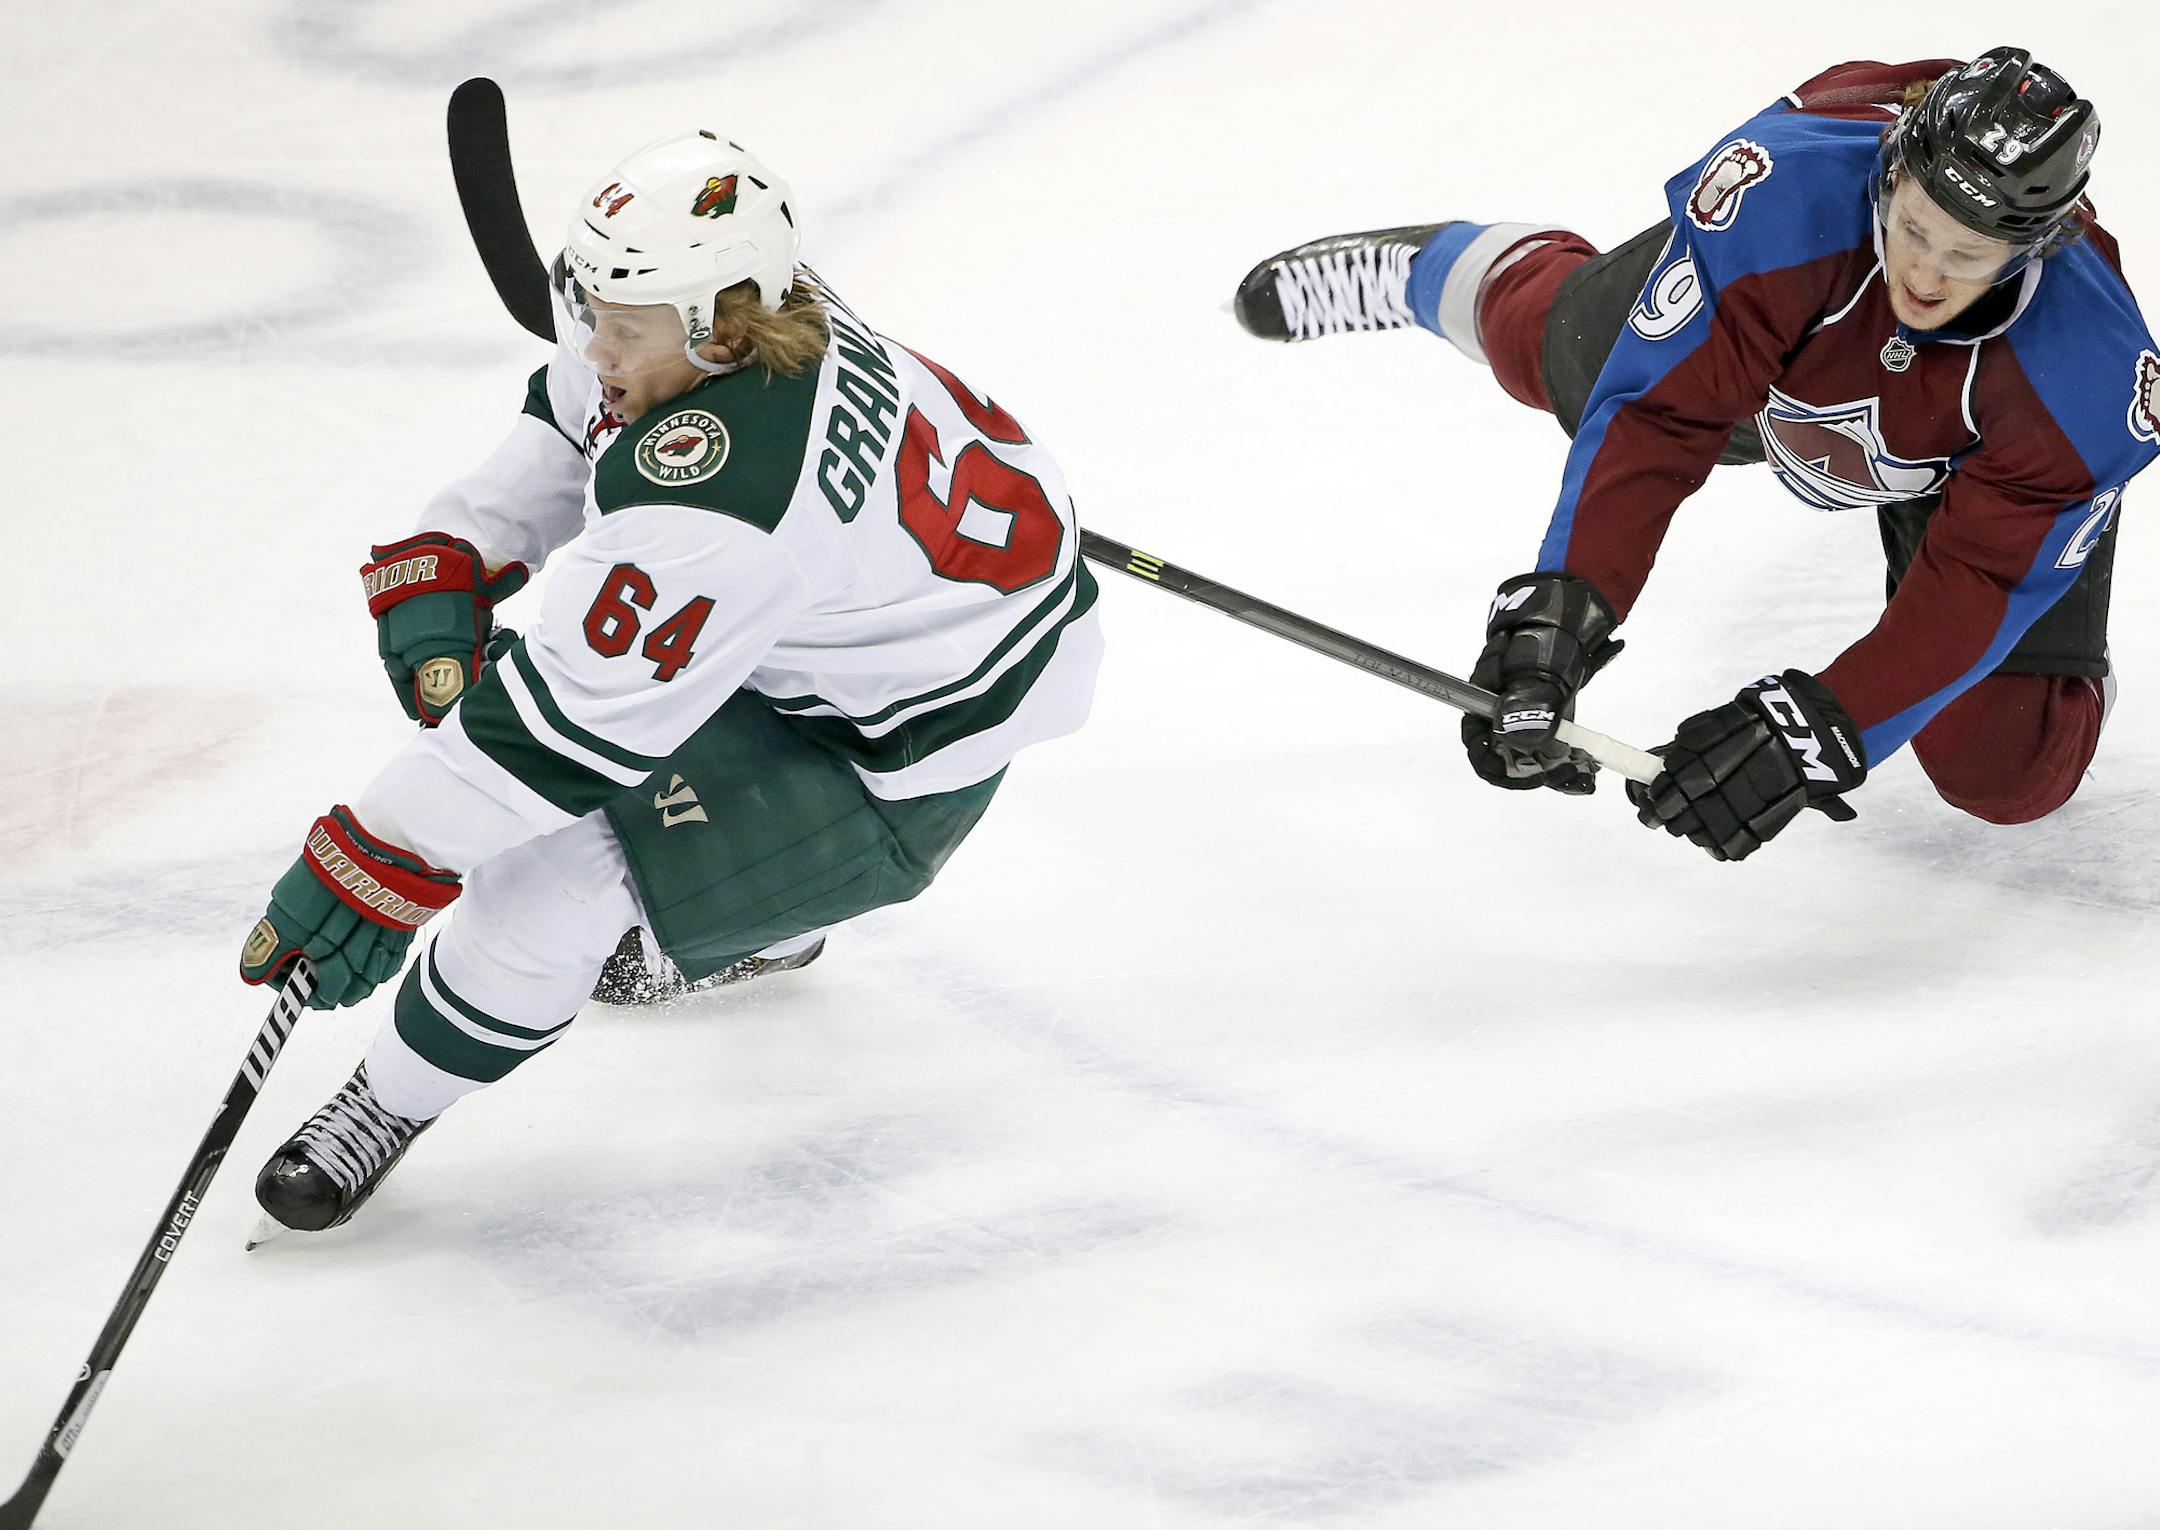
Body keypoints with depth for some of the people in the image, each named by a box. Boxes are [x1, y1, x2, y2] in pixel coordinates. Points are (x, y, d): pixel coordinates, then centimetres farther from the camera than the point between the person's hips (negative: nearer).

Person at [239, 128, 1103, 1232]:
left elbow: (566, 722, -34)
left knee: (557, 868, -18)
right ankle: (764, 923, 46)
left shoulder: (710, 498, -39)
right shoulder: (709, 302, -13)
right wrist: (448, 563, -4)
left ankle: (392, 1103, 6)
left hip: (903, 746, -10)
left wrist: (379, 860, -28)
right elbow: (570, 419, 8)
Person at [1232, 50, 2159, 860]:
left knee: (2008, 777, -10)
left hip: (1970, 464, -1)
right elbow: (1656, 405, -40)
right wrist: (1560, 606, -50)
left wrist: (1814, 733, -47)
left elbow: (1980, 587, -38)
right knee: (1555, 351, 25)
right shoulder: (1786, 186, -43)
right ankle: (1432, 274, 60)